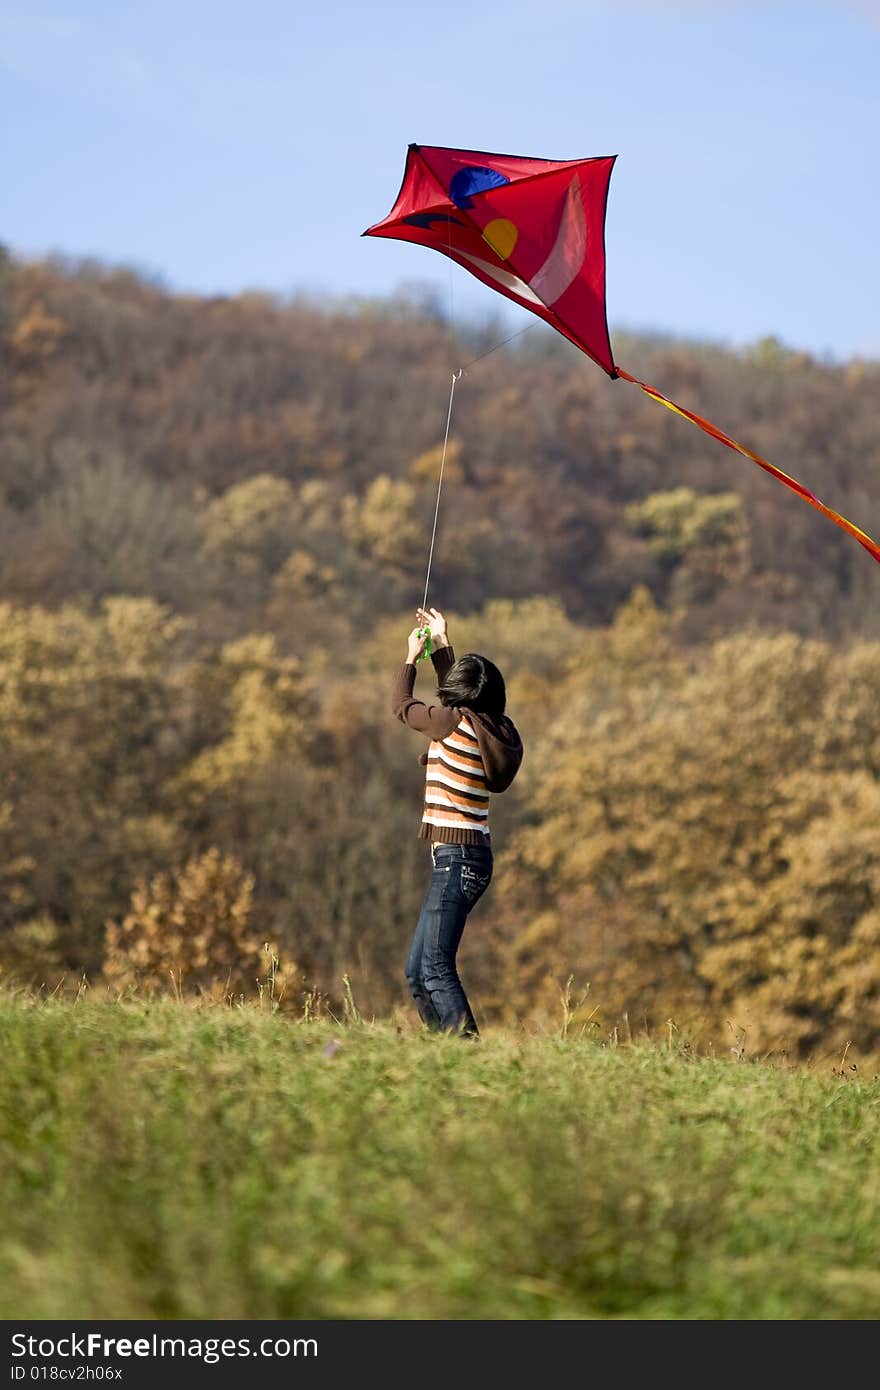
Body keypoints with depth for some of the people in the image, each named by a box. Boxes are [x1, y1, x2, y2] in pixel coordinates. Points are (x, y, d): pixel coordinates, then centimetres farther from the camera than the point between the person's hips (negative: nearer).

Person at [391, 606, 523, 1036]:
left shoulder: (455, 722, -11)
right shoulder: (496, 727, 10)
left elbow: (401, 706, 6)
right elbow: (460, 696, 32)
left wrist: (411, 657, 21)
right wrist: (441, 644, 40)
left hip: (456, 858, -9)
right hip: (468, 858, 9)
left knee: (436, 970, -13)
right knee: (417, 972, 11)